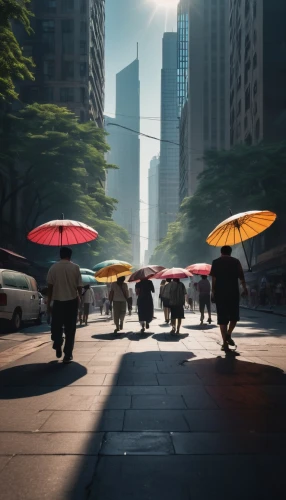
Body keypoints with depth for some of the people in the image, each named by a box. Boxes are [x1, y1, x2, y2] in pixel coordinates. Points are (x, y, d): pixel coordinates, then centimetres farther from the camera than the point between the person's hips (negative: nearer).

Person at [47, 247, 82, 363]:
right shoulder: (75, 268, -2)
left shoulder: (53, 268, -1)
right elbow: (79, 286, 0)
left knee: (56, 326, 19)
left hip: (58, 301, 0)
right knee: (70, 329, 5)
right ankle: (67, 355, 5)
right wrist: (79, 297, 19)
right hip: (71, 301, 0)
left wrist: (48, 303, 6)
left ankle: (58, 347, 5)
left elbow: (50, 287, -1)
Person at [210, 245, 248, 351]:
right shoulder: (235, 261, 6)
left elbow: (214, 278, -2)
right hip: (233, 293, 0)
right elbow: (241, 277, 4)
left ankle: (225, 343, -2)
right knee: (234, 316, 15)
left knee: (222, 318, 3)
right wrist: (245, 288, 15)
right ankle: (228, 335, -7)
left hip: (220, 293, 1)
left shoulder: (216, 262, 7)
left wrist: (213, 291, 0)